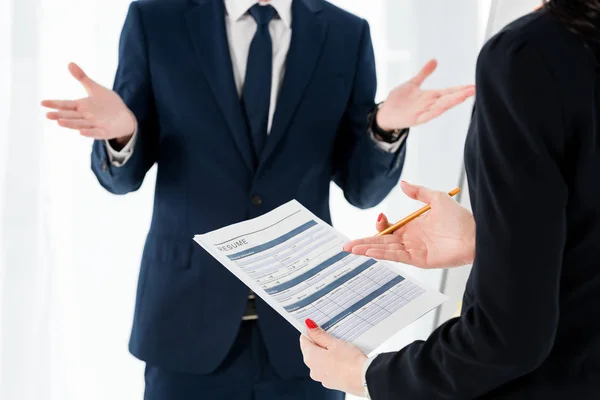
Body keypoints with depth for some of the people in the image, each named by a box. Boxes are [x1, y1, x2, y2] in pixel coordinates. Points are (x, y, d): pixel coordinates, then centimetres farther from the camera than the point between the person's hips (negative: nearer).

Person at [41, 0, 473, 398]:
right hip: (190, 313, -1)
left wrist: (387, 126, -19)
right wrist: (119, 132, -21)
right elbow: (124, 175, 2)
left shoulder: (347, 35, 2)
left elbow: (363, 188, 2)